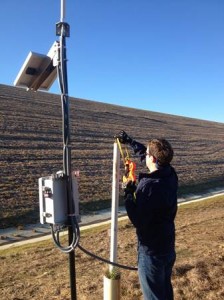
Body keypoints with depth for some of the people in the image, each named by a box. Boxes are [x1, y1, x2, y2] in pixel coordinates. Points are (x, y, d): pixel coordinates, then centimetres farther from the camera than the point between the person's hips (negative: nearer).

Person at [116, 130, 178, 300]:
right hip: (168, 246, 8)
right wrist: (130, 141, 18)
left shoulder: (150, 186, -31)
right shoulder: (171, 175, -6)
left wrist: (128, 194, -14)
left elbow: (138, 221, -24)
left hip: (151, 251, -7)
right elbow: (151, 155, 12)